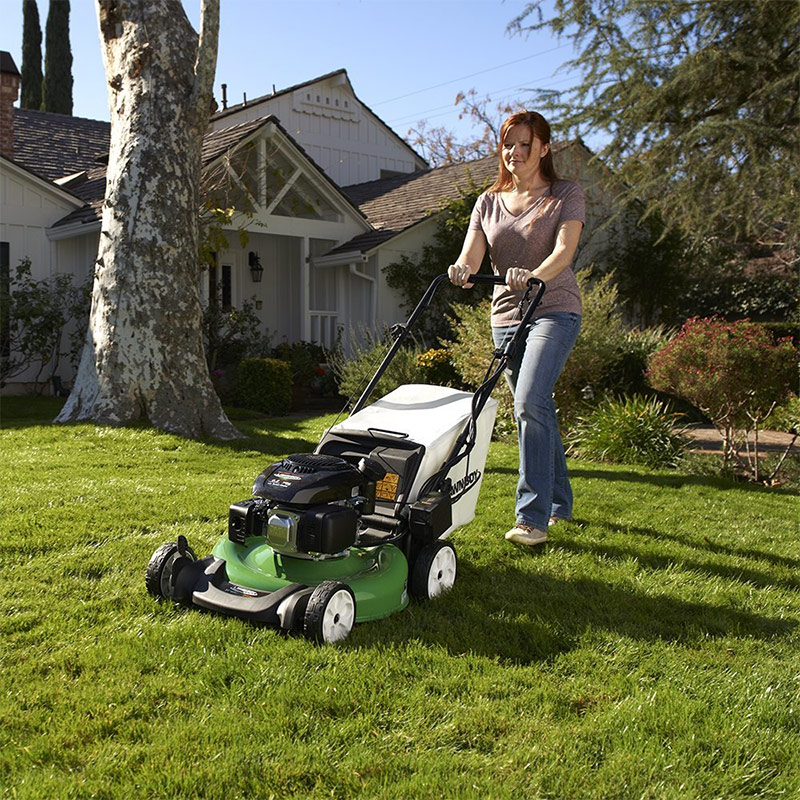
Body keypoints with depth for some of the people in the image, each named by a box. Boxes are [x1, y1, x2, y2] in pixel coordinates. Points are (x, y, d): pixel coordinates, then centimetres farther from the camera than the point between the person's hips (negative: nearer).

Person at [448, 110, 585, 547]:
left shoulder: (567, 195, 1)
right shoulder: (489, 202, 13)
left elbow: (564, 251, -16)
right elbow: (471, 254, -1)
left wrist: (532, 275, -36)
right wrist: (462, 270, -26)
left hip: (554, 309, -5)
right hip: (506, 315, 5)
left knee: (529, 403, -21)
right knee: (537, 410, 11)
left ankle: (532, 518, -18)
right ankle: (560, 502, 26)